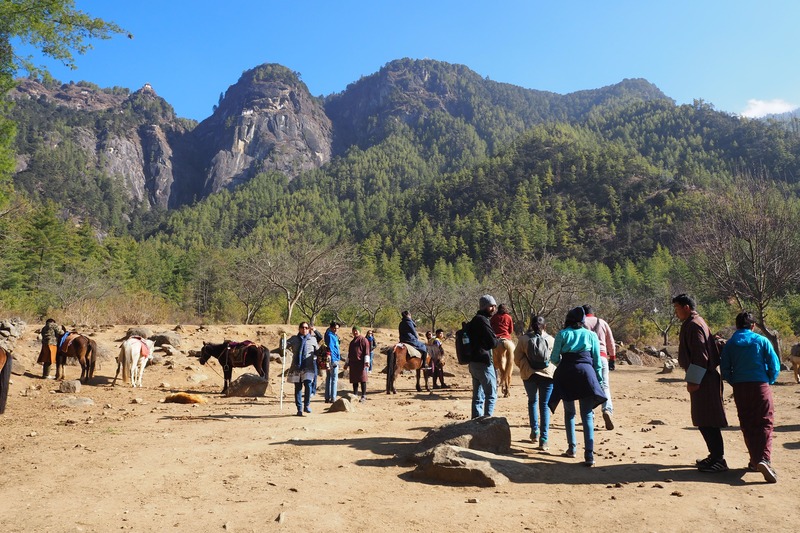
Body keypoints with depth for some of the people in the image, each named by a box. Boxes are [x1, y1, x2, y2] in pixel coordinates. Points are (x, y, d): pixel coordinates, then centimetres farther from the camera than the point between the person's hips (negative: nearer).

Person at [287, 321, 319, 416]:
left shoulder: (312, 339, 10)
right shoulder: (294, 339, 10)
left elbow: (317, 351, 17)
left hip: (308, 367, -1)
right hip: (296, 367, 1)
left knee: (308, 385, -17)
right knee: (298, 388, 4)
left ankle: (307, 405, 2)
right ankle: (299, 409, 14)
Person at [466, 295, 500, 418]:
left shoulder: (473, 321, 16)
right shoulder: (482, 320, -14)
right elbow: (492, 342, -18)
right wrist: (499, 341, 2)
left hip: (473, 363, 9)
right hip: (483, 363, -9)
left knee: (478, 396, 13)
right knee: (491, 395, -4)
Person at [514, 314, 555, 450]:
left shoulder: (523, 339, -4)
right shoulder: (550, 339, 0)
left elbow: (517, 359, -1)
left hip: (529, 374, 0)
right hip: (547, 374, 0)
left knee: (532, 401, 22)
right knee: (544, 405, 3)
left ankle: (534, 431, 19)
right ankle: (543, 440, -2)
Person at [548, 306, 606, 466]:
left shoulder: (562, 334, 8)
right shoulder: (591, 335, 11)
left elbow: (554, 358, 4)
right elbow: (597, 361, 7)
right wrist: (598, 380, 13)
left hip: (566, 374, 0)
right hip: (586, 372, 0)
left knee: (569, 412, 17)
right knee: (587, 415, -1)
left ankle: (572, 447, 17)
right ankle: (589, 454, -11)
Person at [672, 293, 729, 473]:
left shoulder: (694, 325, -15)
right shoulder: (695, 322, 16)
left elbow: (700, 355, -21)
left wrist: (693, 380, -21)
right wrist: (693, 379, 23)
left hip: (703, 381, -10)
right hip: (704, 379, 10)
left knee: (707, 421, -5)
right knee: (704, 420, 16)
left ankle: (718, 460, 1)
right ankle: (715, 456, 24)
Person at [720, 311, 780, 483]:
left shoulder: (730, 344, 5)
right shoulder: (761, 340, -1)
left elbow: (724, 370, 3)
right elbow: (775, 365, -2)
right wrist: (769, 381, 14)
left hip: (740, 389, 2)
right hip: (760, 385, -2)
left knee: (747, 425, 11)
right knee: (765, 423, -4)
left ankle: (755, 460, 14)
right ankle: (764, 459, -22)